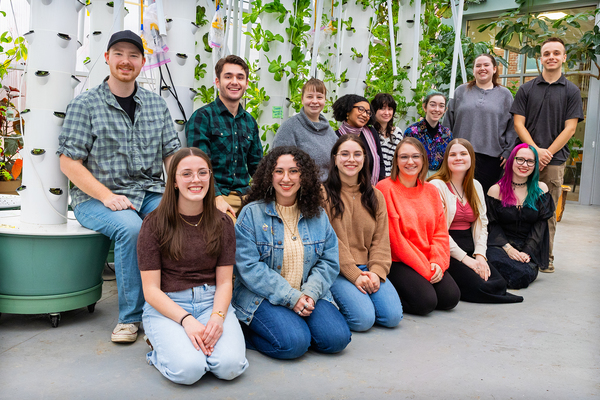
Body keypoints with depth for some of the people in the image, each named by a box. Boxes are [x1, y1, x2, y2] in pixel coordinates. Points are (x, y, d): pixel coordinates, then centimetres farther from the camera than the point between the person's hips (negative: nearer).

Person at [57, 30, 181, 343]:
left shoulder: (157, 105, 12)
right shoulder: (85, 105, 0)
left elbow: (172, 155, 11)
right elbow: (69, 162, -5)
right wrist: (107, 196, -18)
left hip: (150, 193, 4)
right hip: (95, 198, -3)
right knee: (130, 227, -33)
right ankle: (131, 315, -14)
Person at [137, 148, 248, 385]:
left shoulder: (222, 224, 5)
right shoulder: (154, 225, -4)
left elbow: (224, 282, 3)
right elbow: (151, 290, -6)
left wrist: (217, 316, -17)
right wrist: (187, 320, -21)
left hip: (212, 302, 2)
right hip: (165, 306, -2)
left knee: (230, 366, -23)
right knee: (188, 369, -27)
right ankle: (161, 347, 6)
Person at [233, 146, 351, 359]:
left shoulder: (318, 215, 9)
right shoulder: (252, 213, -5)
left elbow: (329, 262, 7)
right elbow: (249, 267, -12)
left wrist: (310, 293, -12)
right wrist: (291, 297, -17)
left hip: (308, 295, 4)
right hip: (263, 296, -4)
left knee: (337, 338, -17)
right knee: (294, 342, -26)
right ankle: (246, 331, 0)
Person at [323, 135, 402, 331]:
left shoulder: (375, 196, 13)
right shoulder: (324, 193, -4)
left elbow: (381, 240, 8)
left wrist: (376, 272, -9)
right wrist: (354, 275, -16)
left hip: (368, 269, 5)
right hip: (337, 270, -4)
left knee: (393, 316, -14)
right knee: (363, 318, -22)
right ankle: (332, 306, 7)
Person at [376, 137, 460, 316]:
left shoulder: (431, 190, 11)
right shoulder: (385, 188, -9)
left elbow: (440, 231, 9)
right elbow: (393, 237, -13)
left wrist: (438, 262, -10)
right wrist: (424, 269, -14)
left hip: (429, 262, 6)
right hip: (396, 261, -6)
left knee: (451, 297, -12)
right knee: (425, 302, -23)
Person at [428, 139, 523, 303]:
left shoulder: (476, 186, 15)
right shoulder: (437, 186, -8)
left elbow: (481, 224, 12)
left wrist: (480, 255, -4)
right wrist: (465, 259, -15)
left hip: (469, 251, 7)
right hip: (446, 252, -7)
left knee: (499, 284, -13)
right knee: (478, 286, -24)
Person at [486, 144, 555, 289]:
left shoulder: (541, 189, 7)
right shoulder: (496, 190, 3)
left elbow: (540, 225, 1)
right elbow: (493, 225, 1)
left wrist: (527, 252, -12)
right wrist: (507, 247, -16)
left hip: (529, 247, 1)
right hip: (500, 244, -1)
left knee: (525, 275, -28)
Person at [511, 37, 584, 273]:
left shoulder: (571, 92, 7)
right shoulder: (526, 89, 9)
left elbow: (570, 128, 1)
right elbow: (518, 123, 3)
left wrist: (547, 153, -9)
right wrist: (535, 150, -10)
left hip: (554, 160, -1)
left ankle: (546, 258, 13)